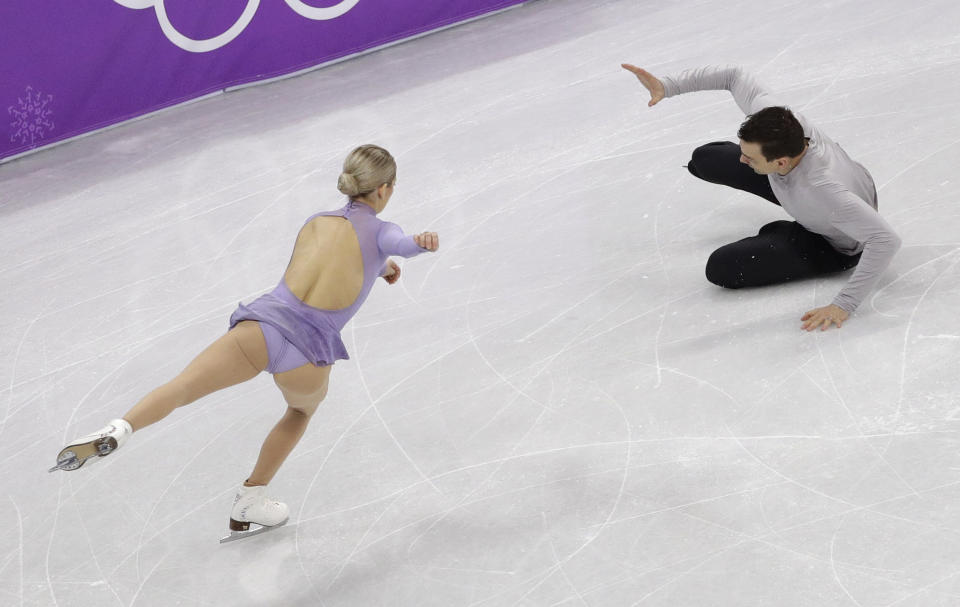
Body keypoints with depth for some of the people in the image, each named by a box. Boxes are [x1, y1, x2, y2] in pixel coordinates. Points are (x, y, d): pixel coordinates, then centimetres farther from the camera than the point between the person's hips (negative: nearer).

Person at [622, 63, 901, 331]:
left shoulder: (824, 190, -48)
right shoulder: (772, 119, -31)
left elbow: (886, 239, -48)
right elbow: (735, 76, -15)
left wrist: (844, 304, -48)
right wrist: (668, 86, -23)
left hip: (836, 246, -6)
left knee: (721, 267, -19)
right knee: (705, 161, 13)